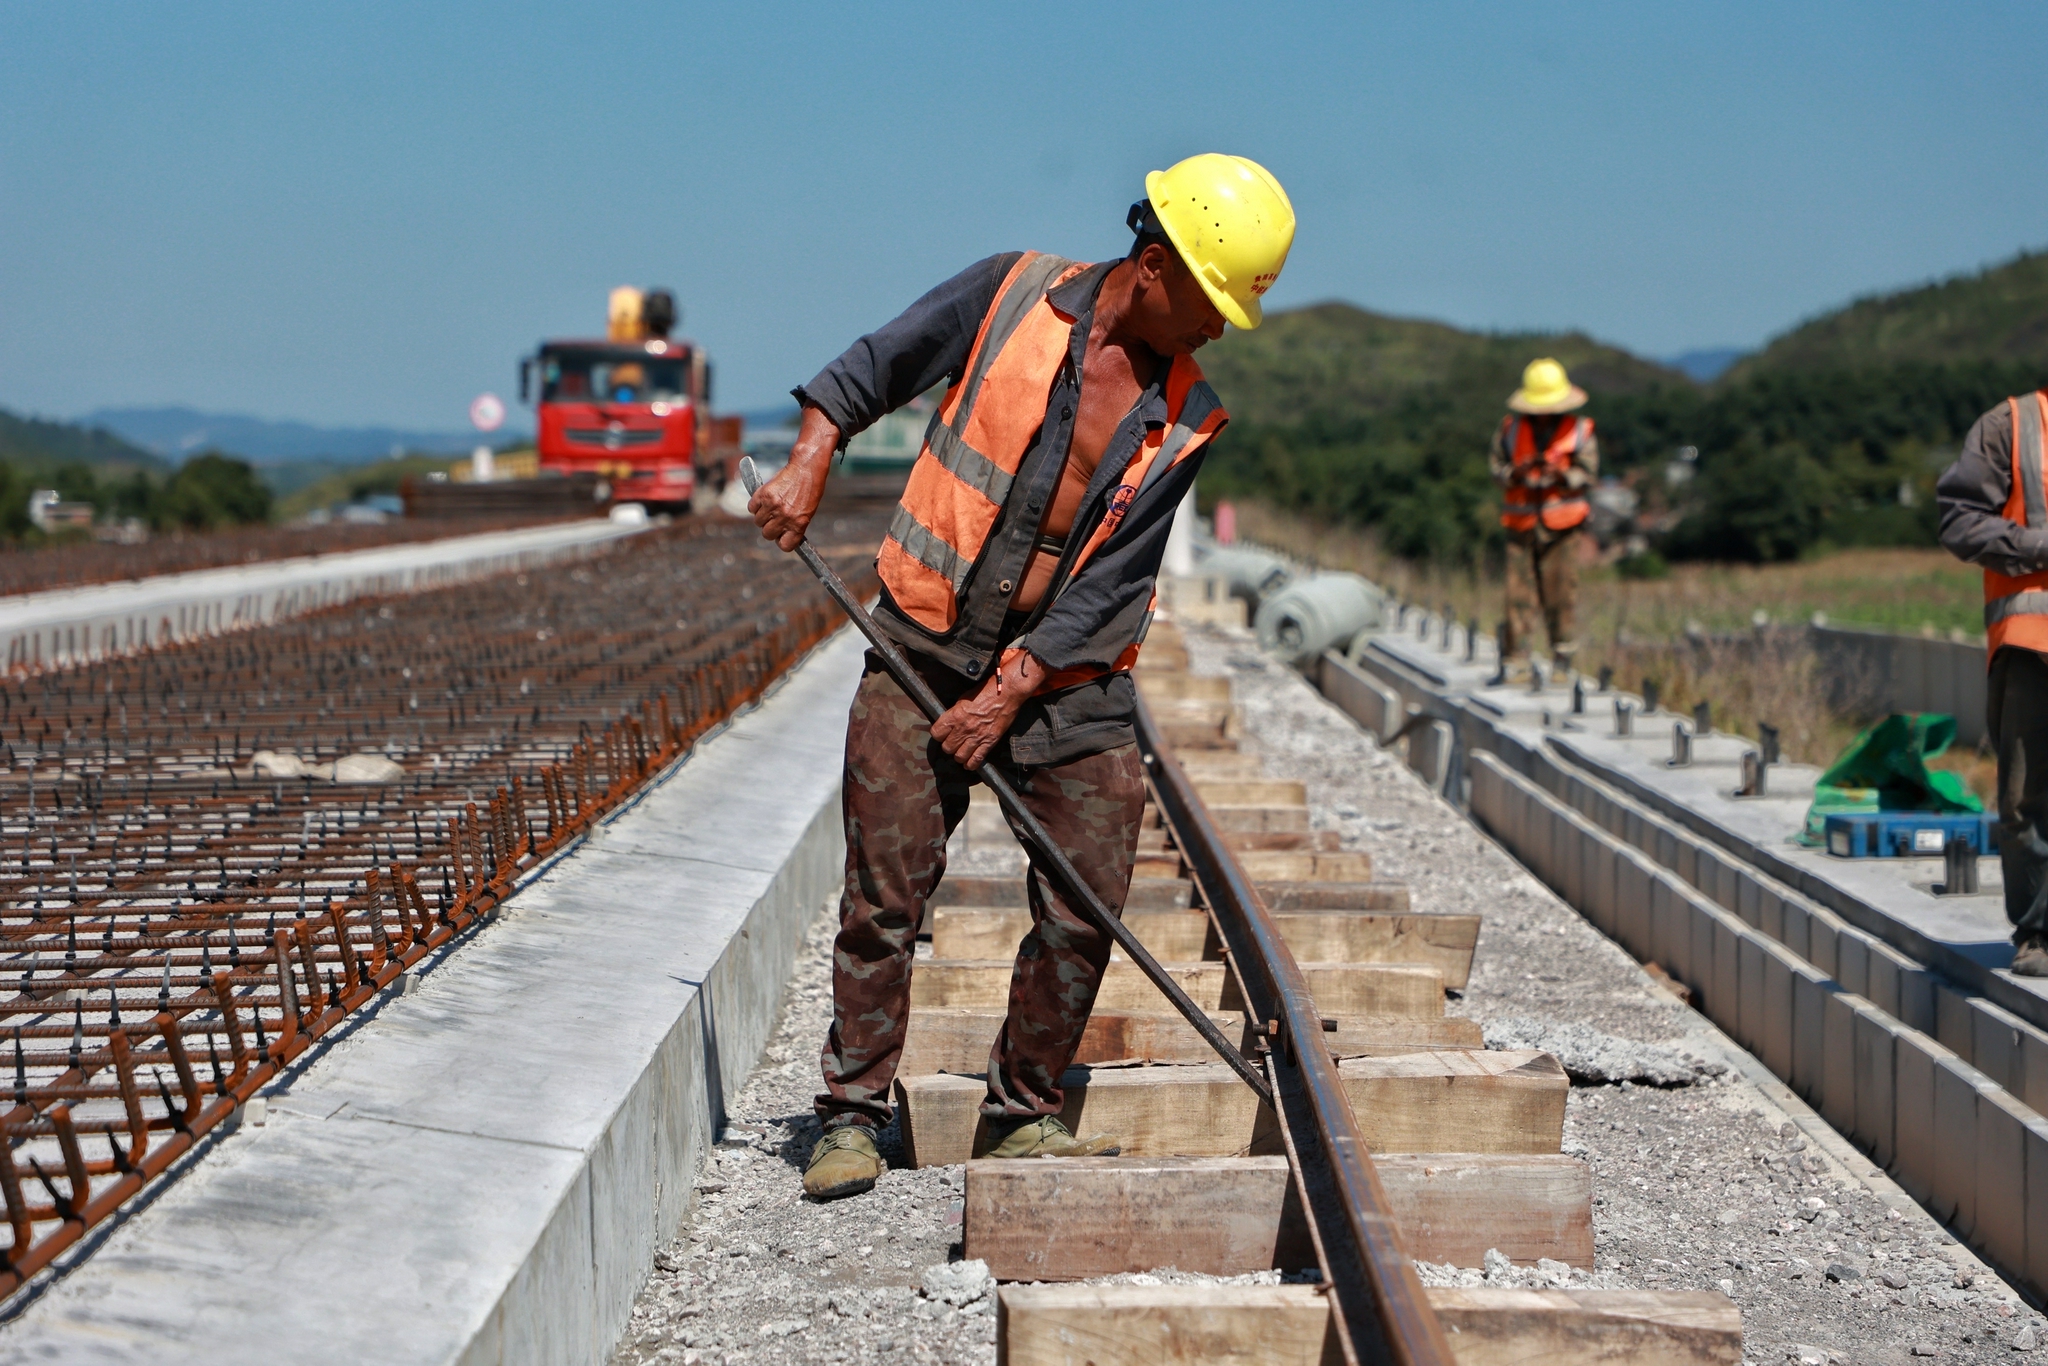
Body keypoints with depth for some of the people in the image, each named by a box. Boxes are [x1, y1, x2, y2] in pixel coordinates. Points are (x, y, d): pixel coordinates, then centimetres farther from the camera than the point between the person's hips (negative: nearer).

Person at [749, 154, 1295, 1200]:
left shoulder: (1185, 419, 0)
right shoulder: (1014, 293, -3)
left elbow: (1112, 580, -5)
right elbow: (871, 370, 7)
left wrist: (1009, 694, -12)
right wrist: (810, 461, -9)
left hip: (1068, 679, 2)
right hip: (925, 647, -2)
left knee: (1087, 906, -2)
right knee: (885, 893, -2)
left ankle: (1022, 1116, 15)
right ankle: (851, 1115, 10)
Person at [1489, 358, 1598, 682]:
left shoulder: (1579, 432, 4)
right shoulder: (1510, 428, 8)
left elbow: (1587, 475, 3)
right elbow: (1497, 468, 8)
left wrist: (1560, 475, -16)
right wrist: (1517, 472, -13)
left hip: (1561, 524, -1)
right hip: (1521, 524, 1)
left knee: (1561, 591, -2)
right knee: (1519, 593, -2)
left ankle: (1563, 656, 9)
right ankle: (1515, 661, 2)